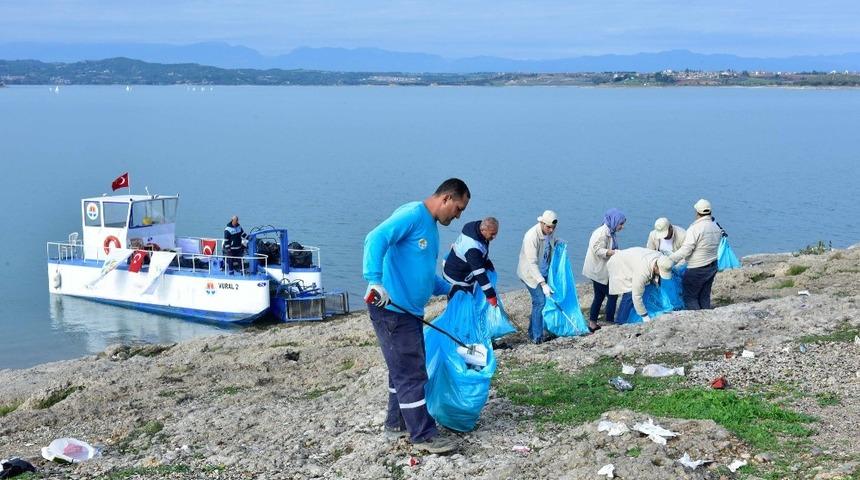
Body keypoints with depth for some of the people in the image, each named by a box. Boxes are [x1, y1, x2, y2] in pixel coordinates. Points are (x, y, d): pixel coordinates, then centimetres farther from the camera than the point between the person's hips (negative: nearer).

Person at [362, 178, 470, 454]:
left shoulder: (431, 227, 18)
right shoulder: (413, 214, -13)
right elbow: (376, 239, -29)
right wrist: (375, 281, -38)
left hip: (409, 311, 10)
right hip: (391, 309, -10)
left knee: (404, 371, 18)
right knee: (411, 374, -4)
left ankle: (396, 424, 31)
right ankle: (423, 435, 2)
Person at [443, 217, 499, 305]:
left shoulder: (473, 227, -8)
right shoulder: (473, 248, -36)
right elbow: (479, 274, -35)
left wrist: (489, 265, 7)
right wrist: (491, 295, -34)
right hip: (457, 280, -10)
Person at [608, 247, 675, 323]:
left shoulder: (661, 259, -21)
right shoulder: (642, 271, -42)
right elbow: (637, 296, -36)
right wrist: (645, 317, -30)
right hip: (618, 267, -8)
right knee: (629, 295, -21)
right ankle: (621, 323, -12)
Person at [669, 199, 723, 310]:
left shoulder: (695, 229, -20)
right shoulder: (716, 227, 3)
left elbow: (685, 251, -23)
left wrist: (669, 260, -19)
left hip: (696, 270, -8)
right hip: (713, 267, 8)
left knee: (690, 297, 3)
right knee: (705, 297, 16)